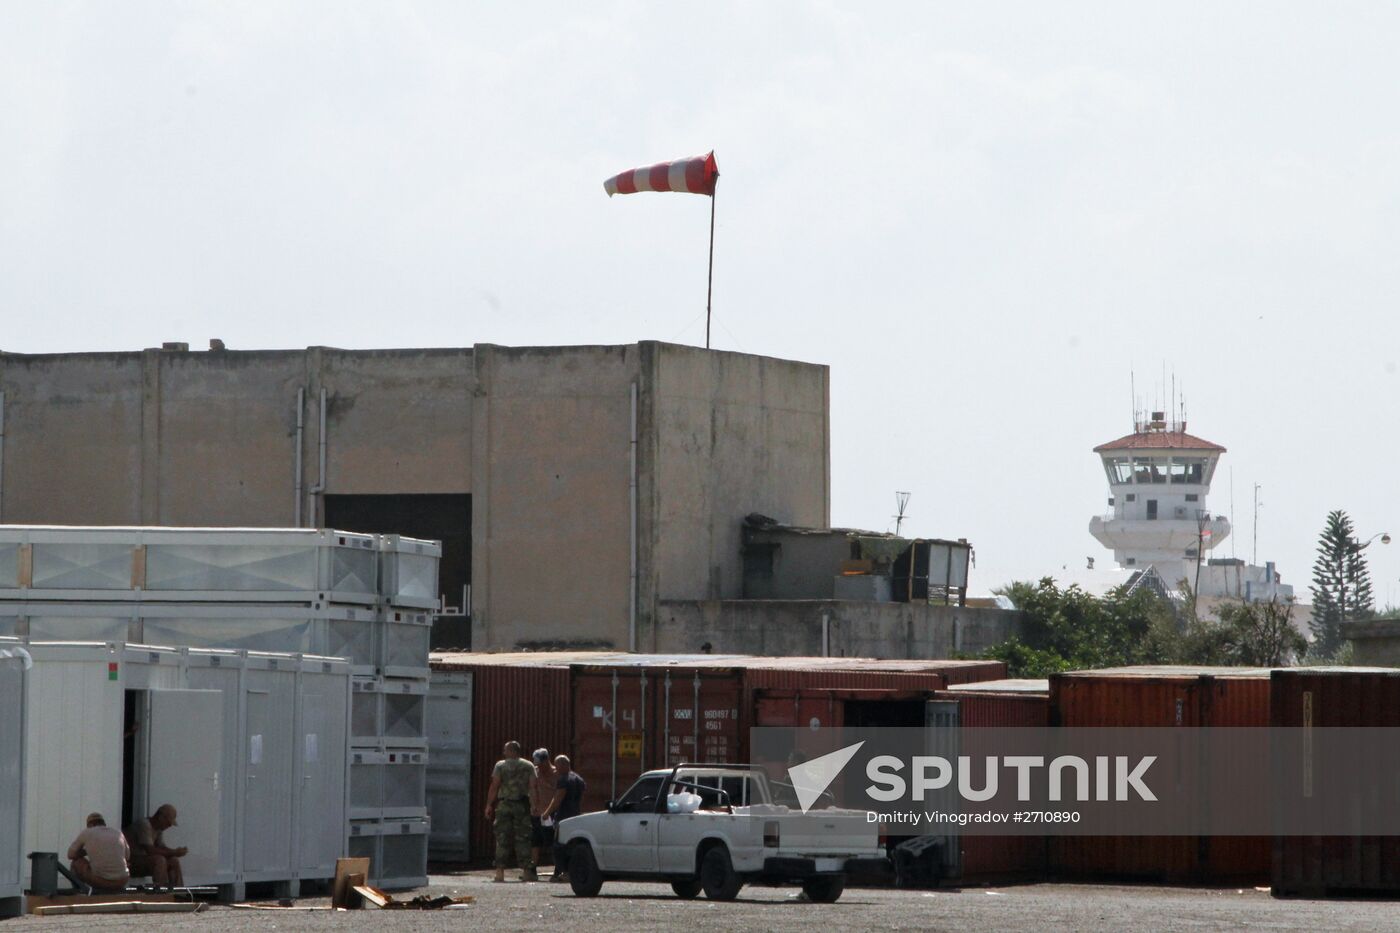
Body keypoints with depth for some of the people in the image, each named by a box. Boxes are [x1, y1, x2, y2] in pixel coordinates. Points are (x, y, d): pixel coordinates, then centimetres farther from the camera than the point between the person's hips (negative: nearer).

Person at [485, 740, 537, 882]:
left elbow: (494, 786, -7)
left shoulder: (501, 765, -1)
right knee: (522, 838, 4)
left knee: (502, 838, 1)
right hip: (522, 805, 2)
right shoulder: (529, 766, 6)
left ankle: (500, 871, -3)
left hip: (504, 803, -2)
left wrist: (489, 805, -4)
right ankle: (526, 871, 1)